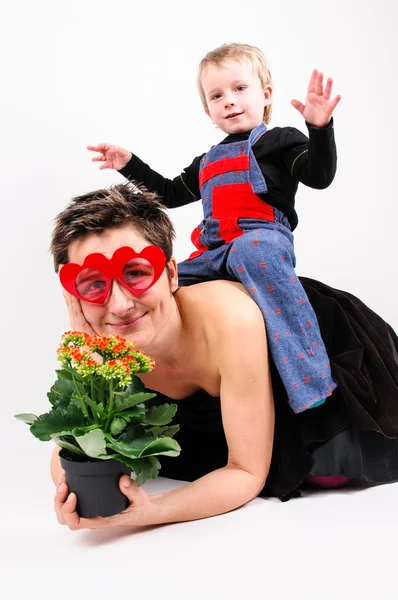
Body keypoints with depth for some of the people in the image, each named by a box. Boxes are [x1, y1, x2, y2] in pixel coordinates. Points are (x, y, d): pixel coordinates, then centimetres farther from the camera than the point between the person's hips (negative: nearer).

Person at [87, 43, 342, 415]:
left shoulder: (280, 141, 10)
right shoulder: (207, 162, 30)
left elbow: (319, 176, -4)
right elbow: (171, 194, 37)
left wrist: (319, 128, -20)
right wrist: (128, 165, 32)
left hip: (264, 238, -7)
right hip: (213, 254, 8)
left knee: (252, 249, -41)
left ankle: (307, 369, -47)